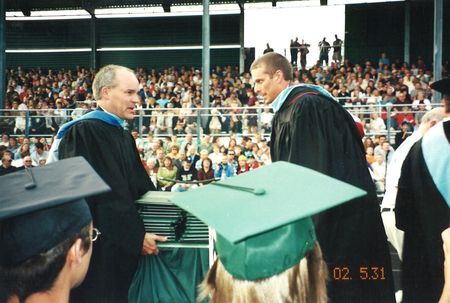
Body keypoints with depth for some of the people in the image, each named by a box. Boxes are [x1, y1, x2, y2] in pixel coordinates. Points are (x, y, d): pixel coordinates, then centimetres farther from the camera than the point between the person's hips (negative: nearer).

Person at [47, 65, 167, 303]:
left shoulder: (123, 134, 12)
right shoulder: (84, 132, -17)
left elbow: (141, 188, 14)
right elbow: (105, 195, -21)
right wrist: (137, 236, -18)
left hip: (123, 246, 9)